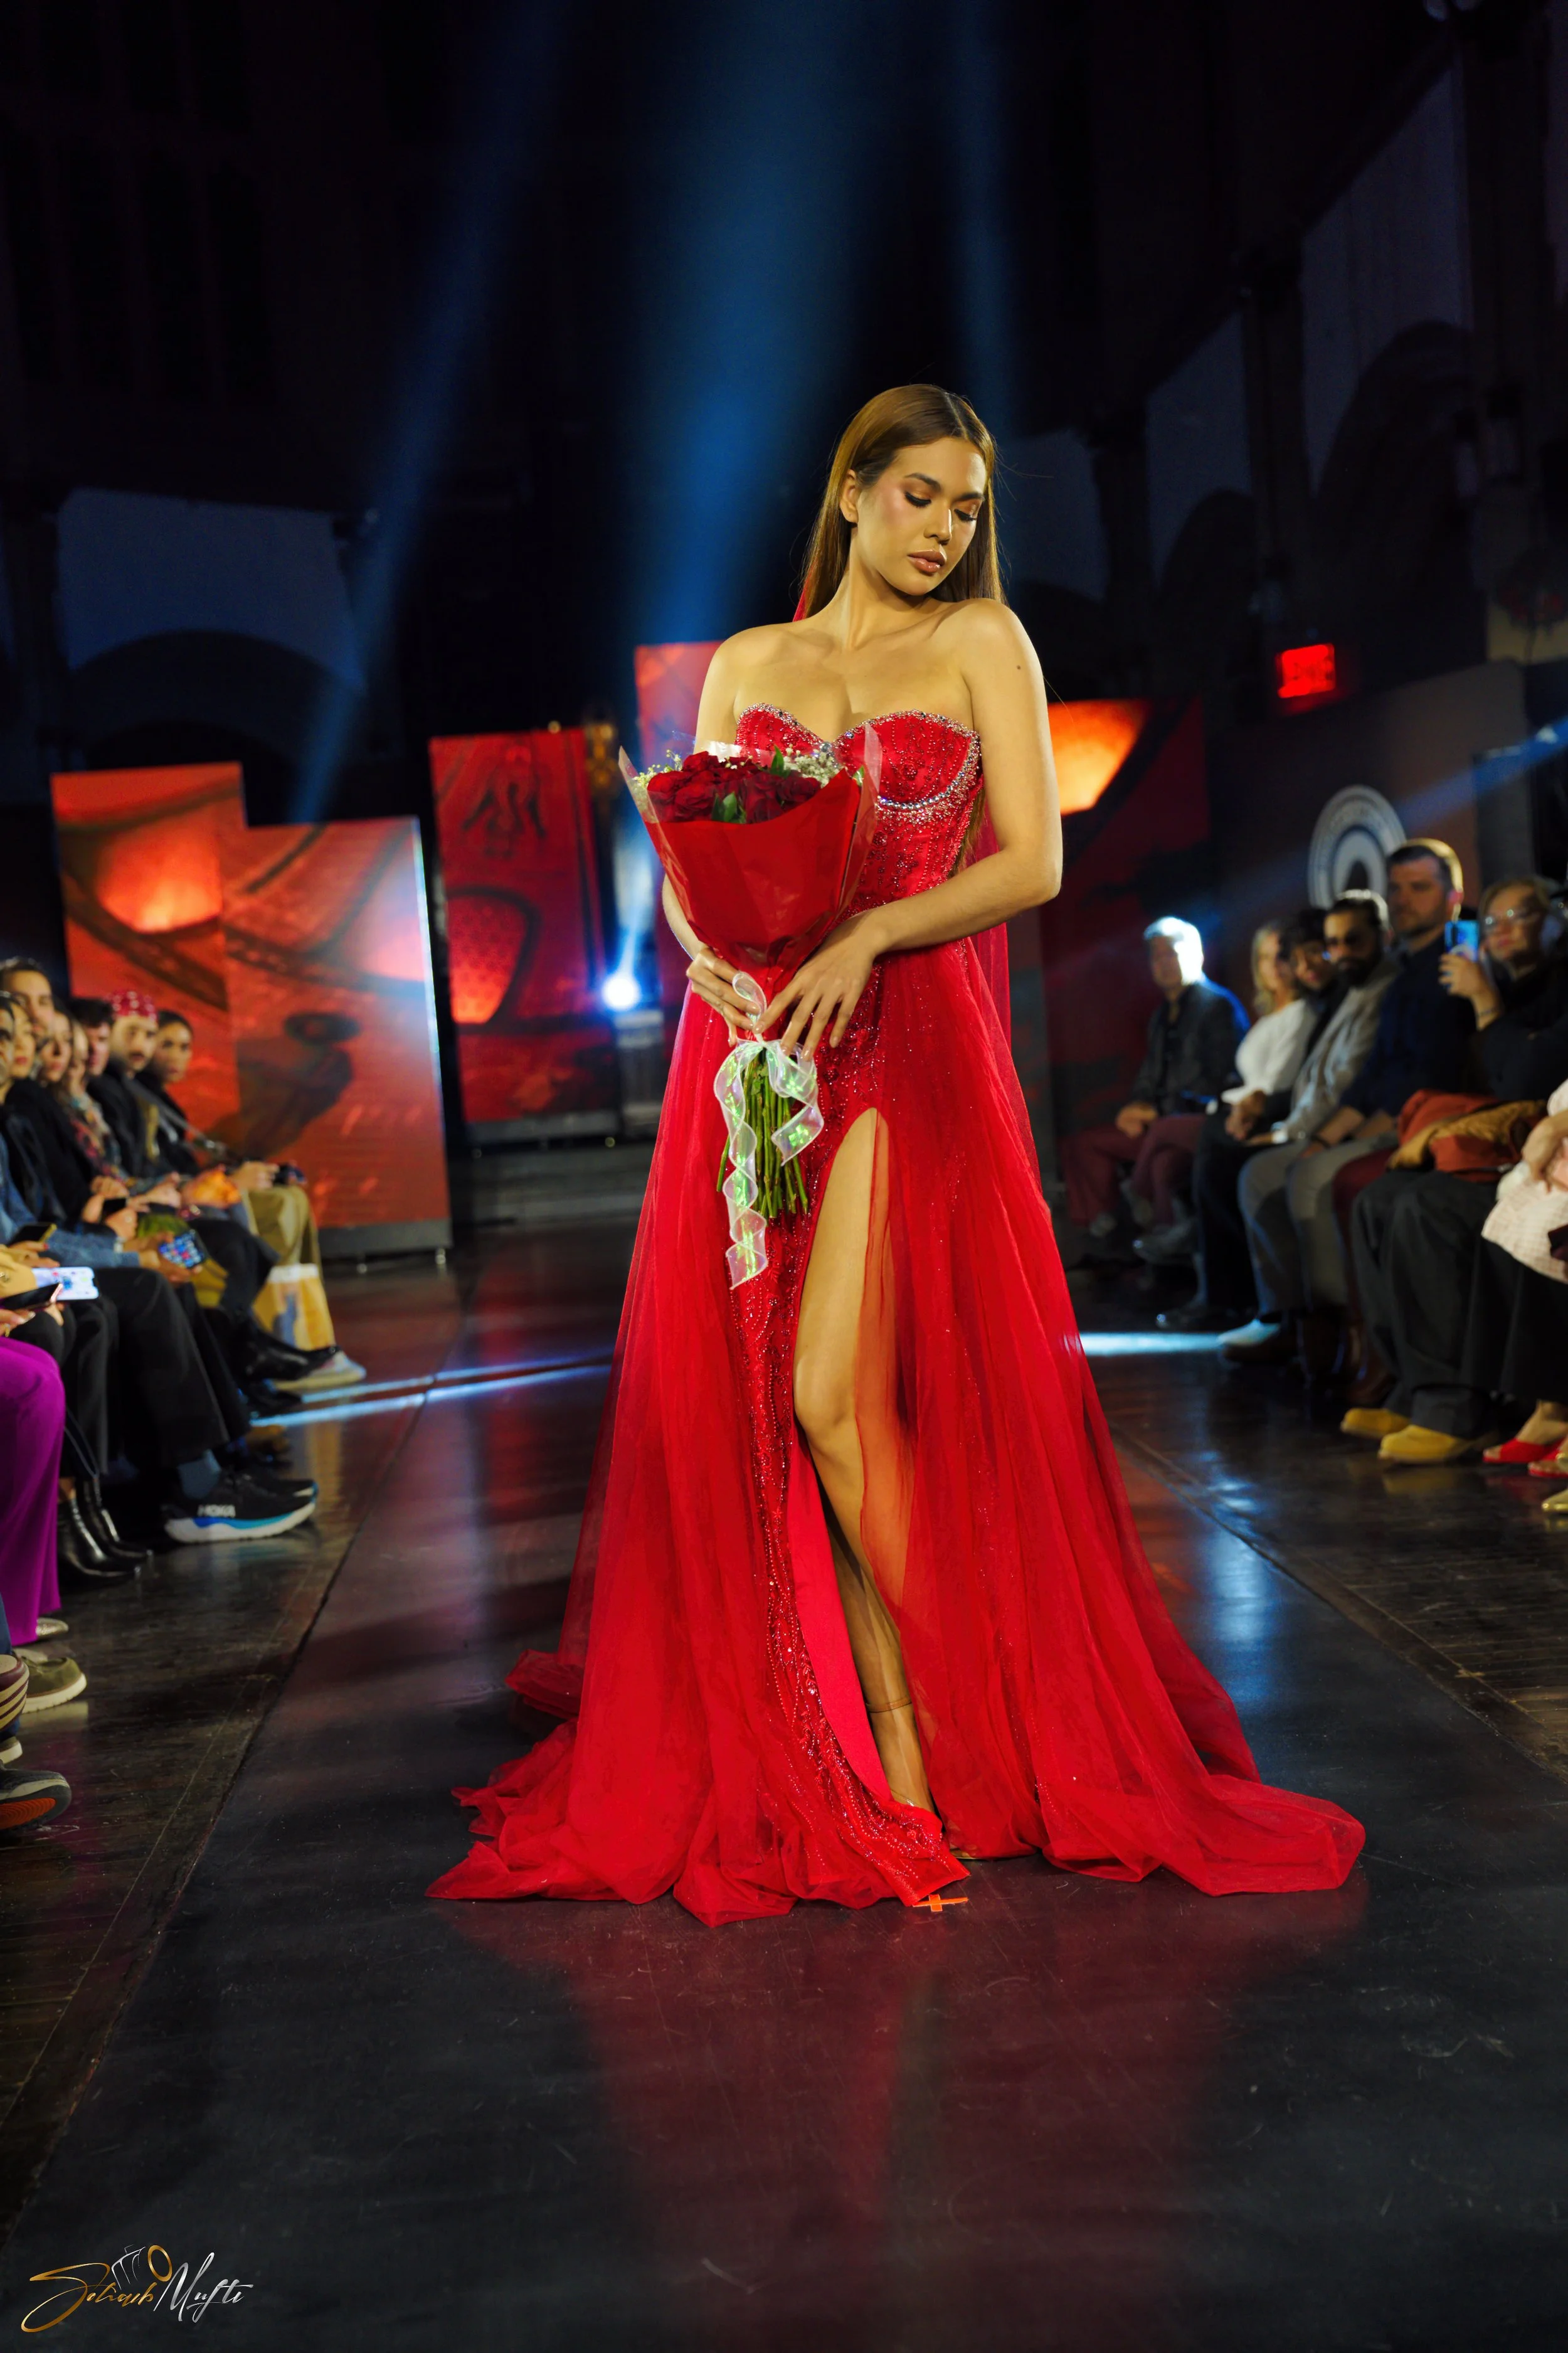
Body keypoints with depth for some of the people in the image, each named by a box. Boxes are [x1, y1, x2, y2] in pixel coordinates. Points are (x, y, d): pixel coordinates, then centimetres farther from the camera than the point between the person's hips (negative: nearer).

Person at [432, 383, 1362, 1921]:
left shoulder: (982, 643, 8)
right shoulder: (747, 664, 17)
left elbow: (1034, 862, -2)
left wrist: (864, 937, -15)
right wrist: (709, 948, -7)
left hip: (906, 1042, -4)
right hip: (748, 1040, 4)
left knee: (832, 1395, -12)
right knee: (730, 1395, 0)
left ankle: (919, 1724, 8)